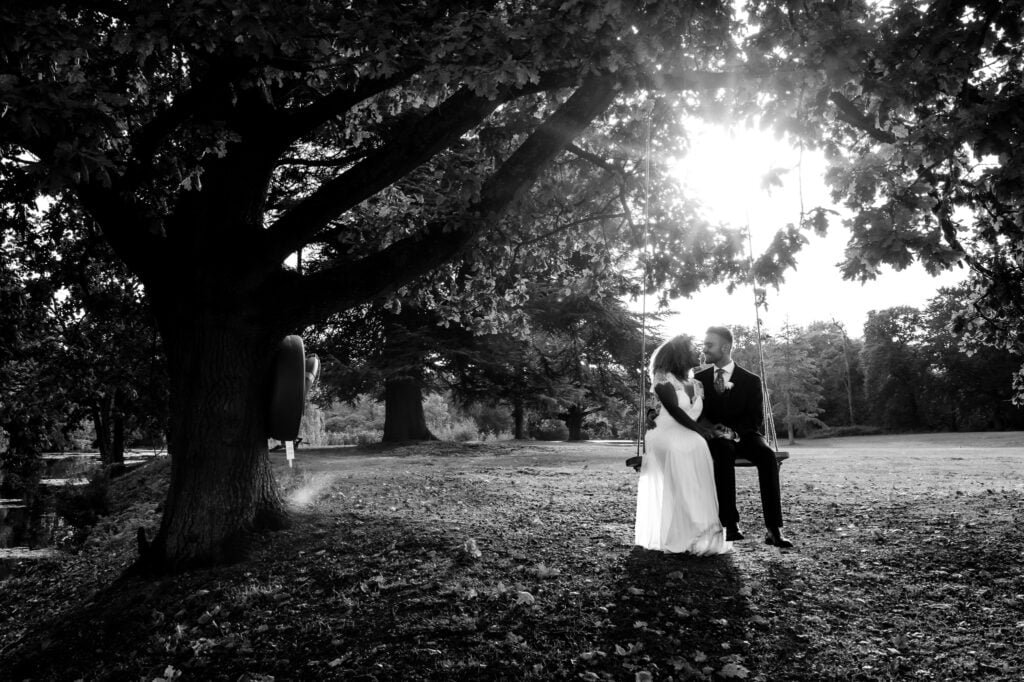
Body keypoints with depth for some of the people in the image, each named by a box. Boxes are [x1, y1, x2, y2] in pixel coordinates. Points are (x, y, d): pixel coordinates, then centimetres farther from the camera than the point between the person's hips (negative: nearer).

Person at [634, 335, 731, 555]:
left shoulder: (696, 385, 18)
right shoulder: (664, 380, 0)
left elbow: (705, 414, 11)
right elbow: (675, 411, -11)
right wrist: (701, 430, -17)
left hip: (690, 438, 5)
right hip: (666, 434, -5)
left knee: (698, 449, -25)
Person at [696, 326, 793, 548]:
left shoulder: (751, 380, 3)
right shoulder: (699, 378, 8)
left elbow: (756, 419, -2)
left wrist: (734, 432, -21)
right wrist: (712, 430, -15)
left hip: (744, 437, 0)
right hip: (715, 439, 0)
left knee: (767, 454, -33)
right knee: (724, 450, -37)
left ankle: (774, 529, -36)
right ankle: (730, 524, -40)